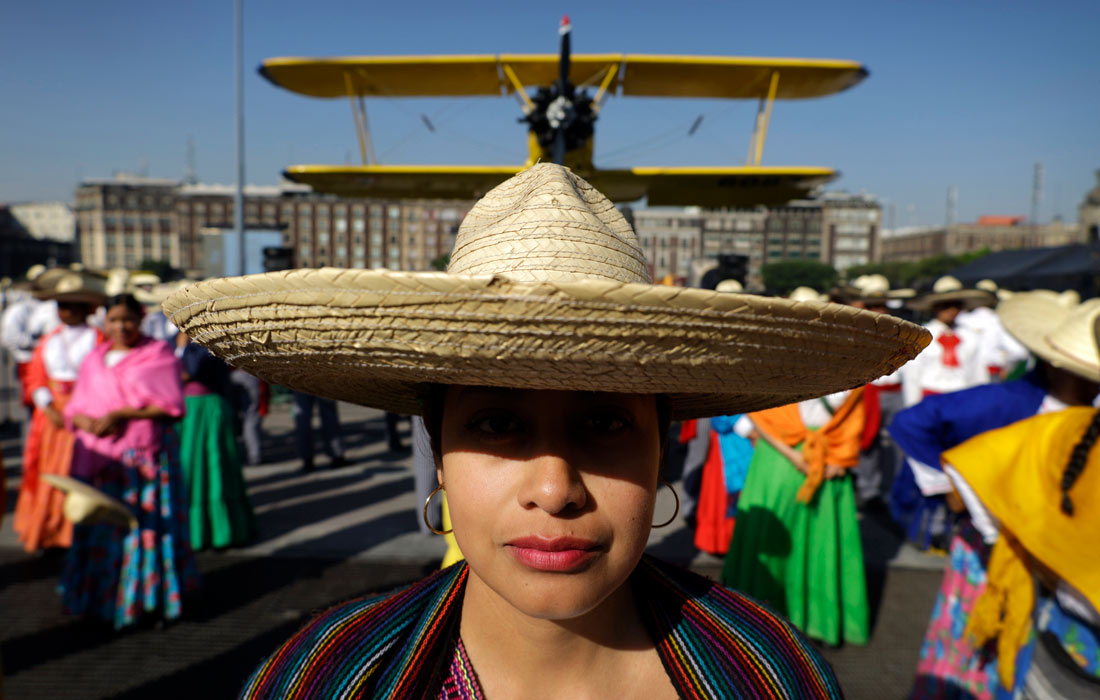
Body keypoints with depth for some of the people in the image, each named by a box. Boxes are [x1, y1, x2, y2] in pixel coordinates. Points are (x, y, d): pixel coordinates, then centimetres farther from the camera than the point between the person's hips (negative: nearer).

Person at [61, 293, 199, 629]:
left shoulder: (158, 354, 2)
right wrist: (87, 421, -11)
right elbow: (75, 409, 13)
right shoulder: (94, 360, 16)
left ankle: (149, 596, 8)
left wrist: (118, 414, -14)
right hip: (99, 458, 4)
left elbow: (169, 404, -8)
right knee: (99, 526, 5)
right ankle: (99, 595, 17)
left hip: (145, 458, -4)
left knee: (146, 523, -3)